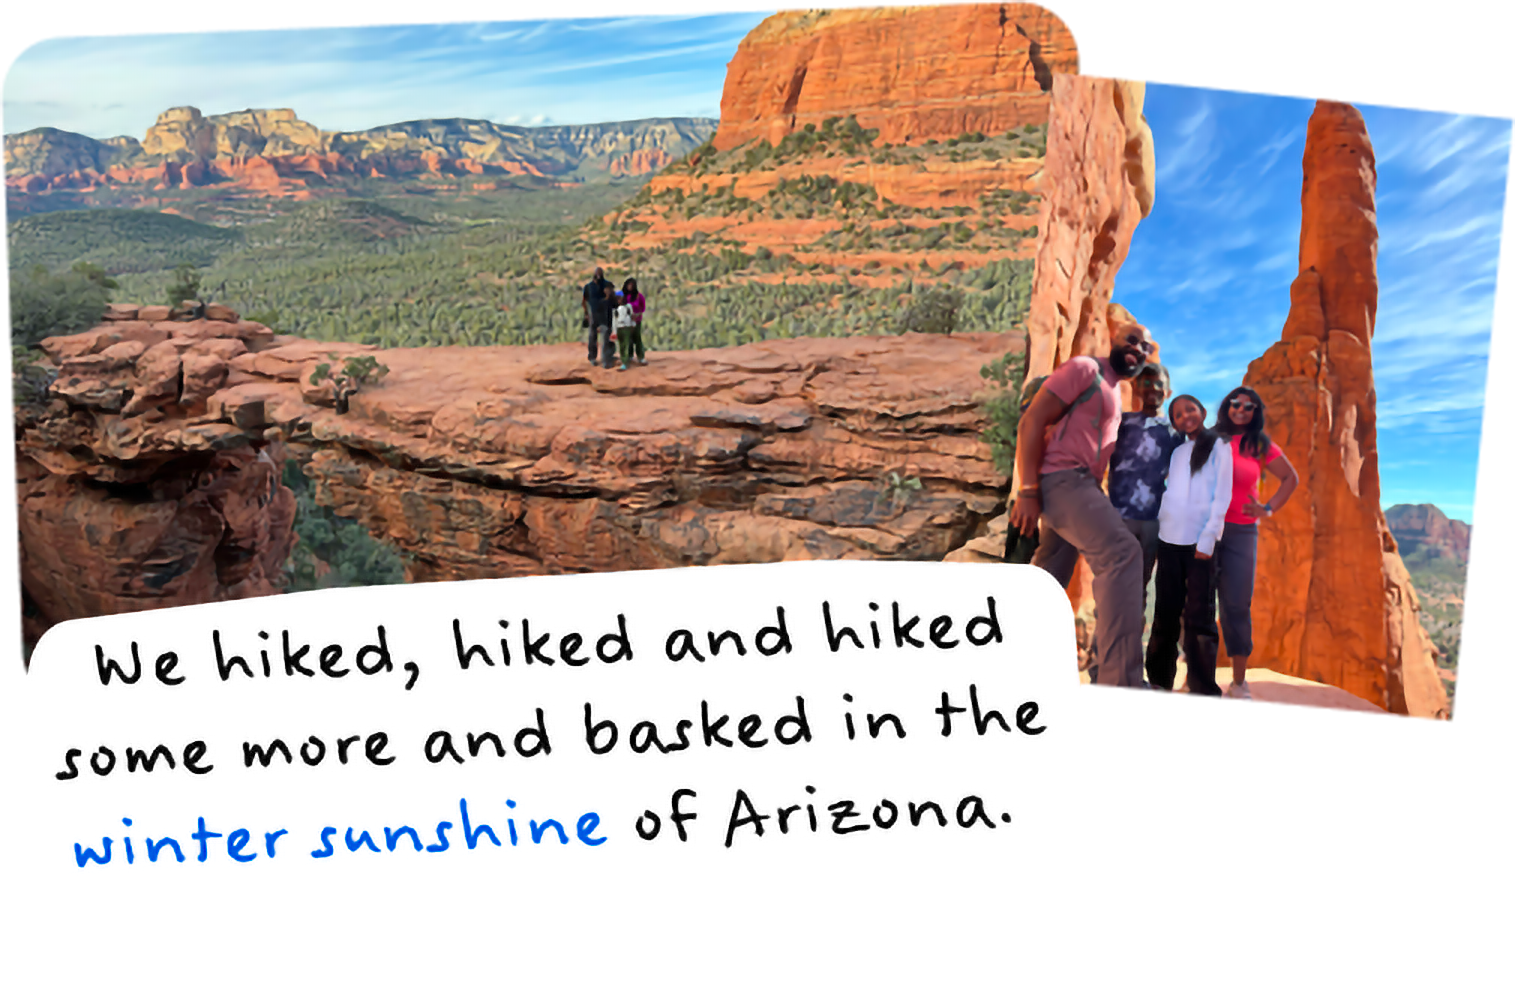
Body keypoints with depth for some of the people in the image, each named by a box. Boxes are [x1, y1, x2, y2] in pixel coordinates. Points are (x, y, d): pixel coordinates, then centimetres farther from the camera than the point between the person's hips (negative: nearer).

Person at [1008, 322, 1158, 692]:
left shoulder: (1115, 394, 25)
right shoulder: (1085, 368, -3)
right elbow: (1033, 420, -12)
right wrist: (1028, 491, -20)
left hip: (1080, 486, 10)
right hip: (1062, 478, -10)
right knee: (1123, 552, -25)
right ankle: (1122, 682, -32)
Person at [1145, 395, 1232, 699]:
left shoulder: (1218, 446, 3)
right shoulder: (1177, 452, 17)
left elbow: (1222, 496, -4)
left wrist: (1208, 538, -11)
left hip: (1200, 541, -4)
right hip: (1169, 539, 5)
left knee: (1199, 616, -6)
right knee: (1166, 613, 9)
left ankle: (1203, 693, -3)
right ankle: (1159, 680, 19)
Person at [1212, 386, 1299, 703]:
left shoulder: (1261, 446, 9)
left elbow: (1291, 478, 18)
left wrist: (1269, 509, 6)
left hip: (1241, 532, 1)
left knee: (1237, 606, -1)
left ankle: (1239, 683, 8)